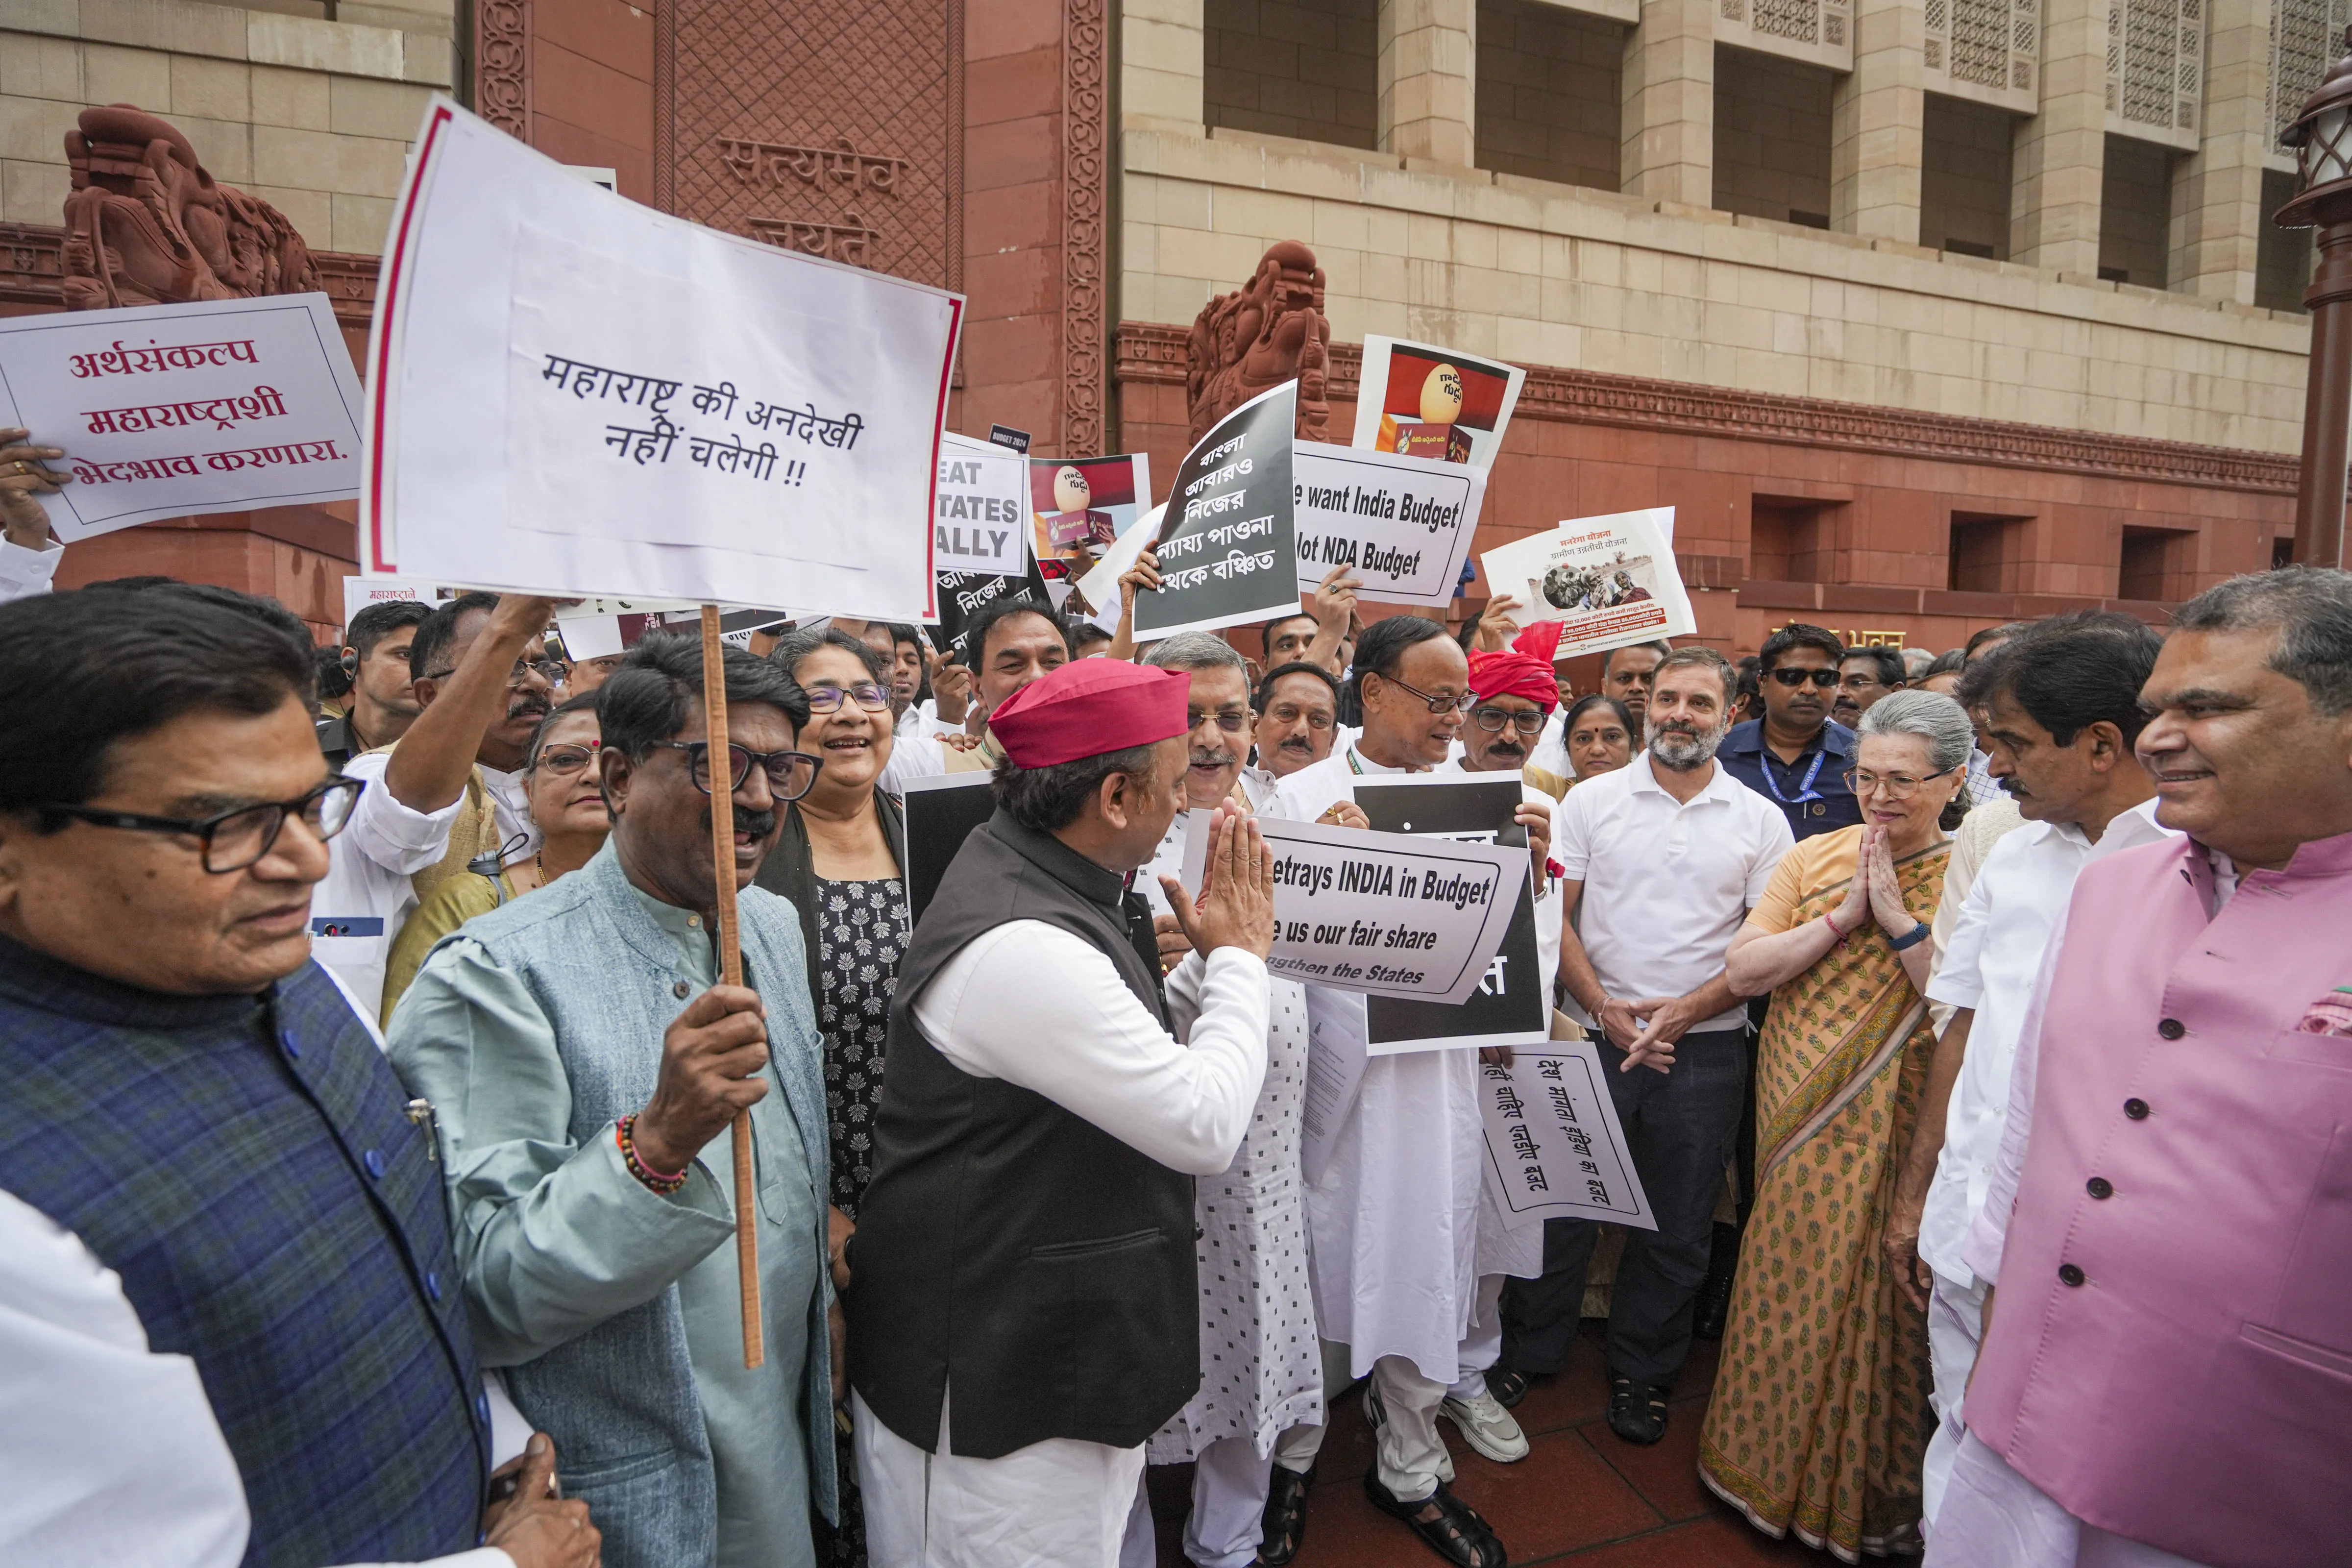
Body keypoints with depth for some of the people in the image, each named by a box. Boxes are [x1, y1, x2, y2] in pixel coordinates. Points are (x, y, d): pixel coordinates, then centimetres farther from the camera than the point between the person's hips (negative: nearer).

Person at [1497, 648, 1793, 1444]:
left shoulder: (1760, 820, 4)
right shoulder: (1592, 799, 2)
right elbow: (1553, 917, 0)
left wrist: (1688, 1008, -12)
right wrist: (1605, 1008, -11)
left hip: (1705, 1048, 1)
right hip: (1595, 1038, -1)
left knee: (1677, 1226, 11)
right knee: (1561, 1201, 6)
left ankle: (1642, 1373, 30)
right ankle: (1528, 1357, 25)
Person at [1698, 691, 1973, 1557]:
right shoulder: (1815, 856, 3)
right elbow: (1742, 969, -5)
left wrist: (1902, 922, -21)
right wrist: (1843, 917, -13)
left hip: (1896, 1133, -2)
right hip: (1799, 1121, 3)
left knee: (1877, 1305, 7)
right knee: (1787, 1286, 12)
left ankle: (1867, 1499, 30)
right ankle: (1772, 1467, 34)